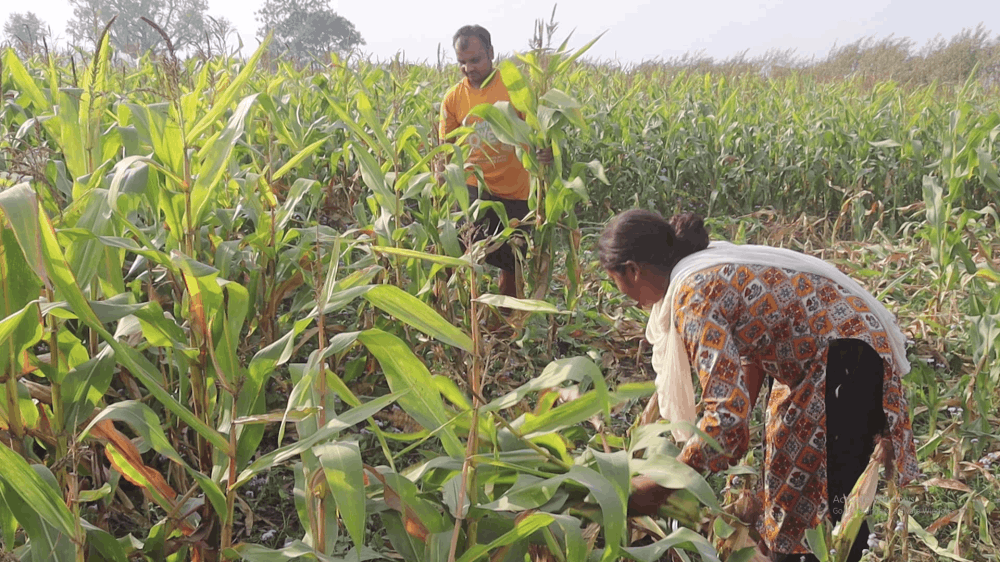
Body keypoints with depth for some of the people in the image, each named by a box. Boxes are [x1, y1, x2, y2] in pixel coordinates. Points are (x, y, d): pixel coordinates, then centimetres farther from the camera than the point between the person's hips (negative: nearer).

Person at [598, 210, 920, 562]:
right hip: (816, 352, 10)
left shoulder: (695, 295, -23)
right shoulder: (706, 268, 5)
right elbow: (751, 353, 16)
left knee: (830, 500, -5)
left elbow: (727, 415, -28)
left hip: (847, 357, -10)